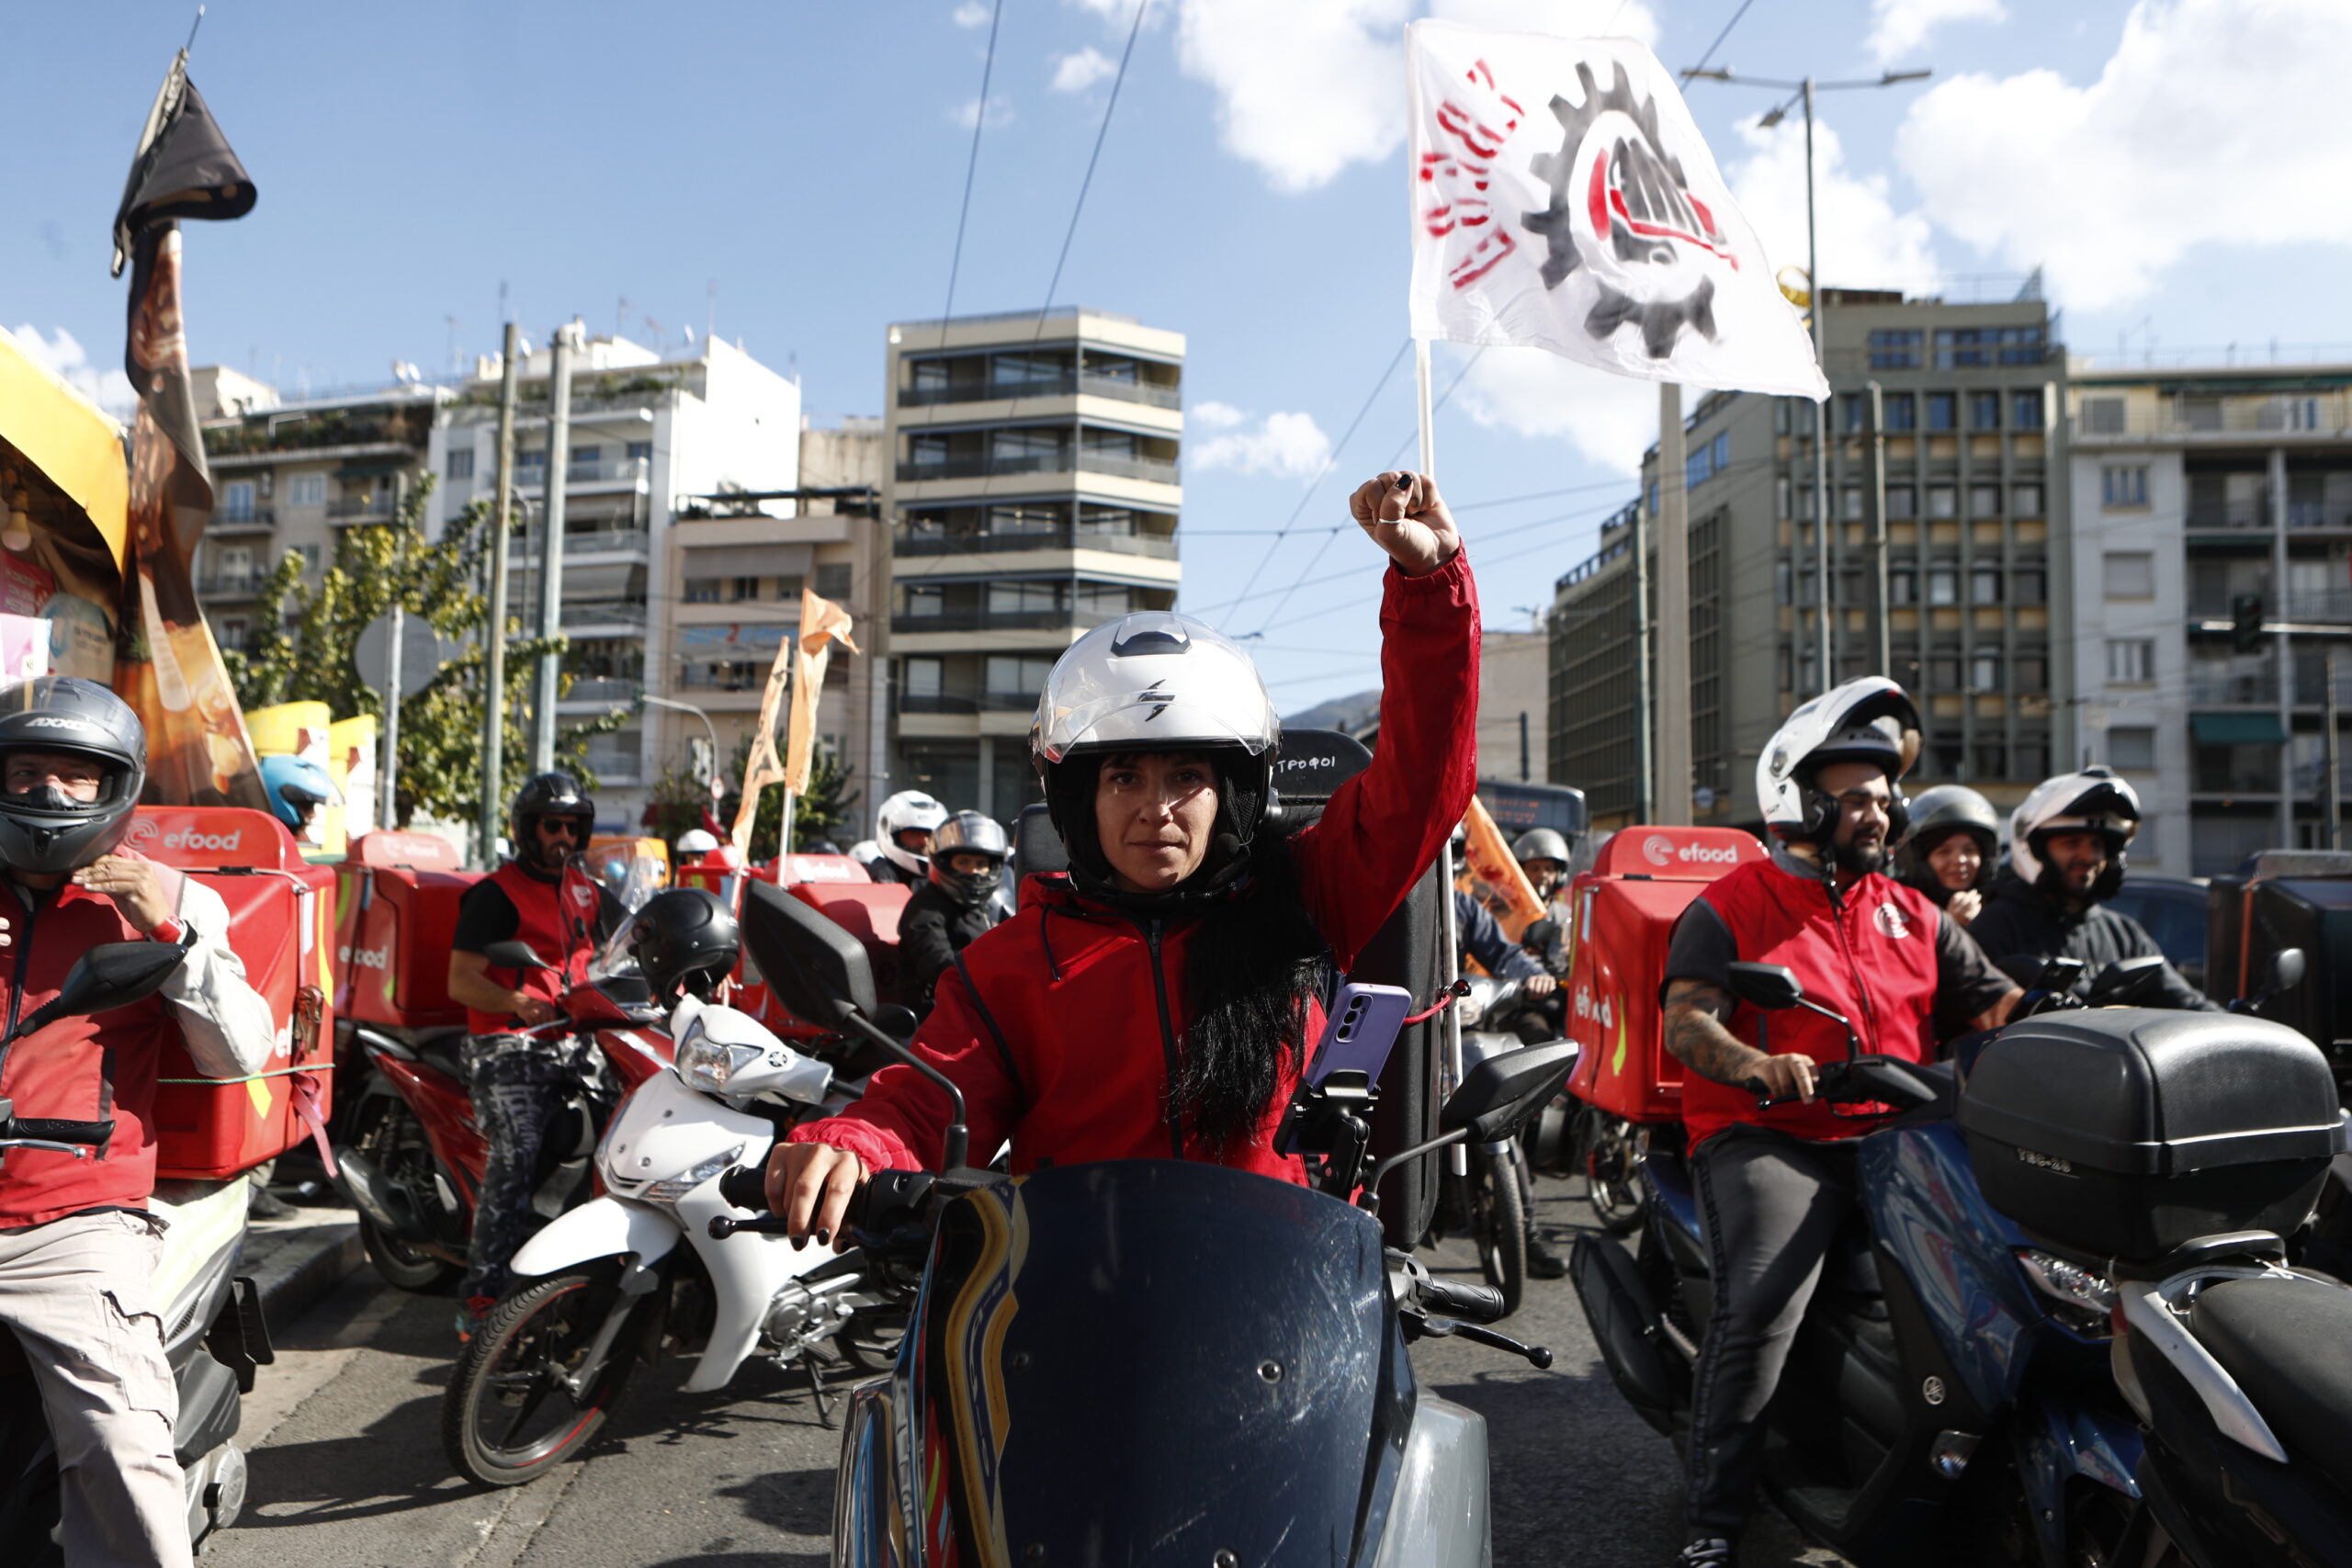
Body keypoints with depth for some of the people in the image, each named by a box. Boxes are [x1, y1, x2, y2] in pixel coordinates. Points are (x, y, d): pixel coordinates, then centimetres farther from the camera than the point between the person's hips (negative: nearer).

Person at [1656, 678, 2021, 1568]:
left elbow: (1992, 1002, 13)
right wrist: (1758, 1065, -31)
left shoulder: (1912, 914, 21)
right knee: (1761, 1302, -25)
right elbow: (1685, 1024, -10)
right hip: (1768, 1137, -5)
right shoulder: (1728, 909, 4)